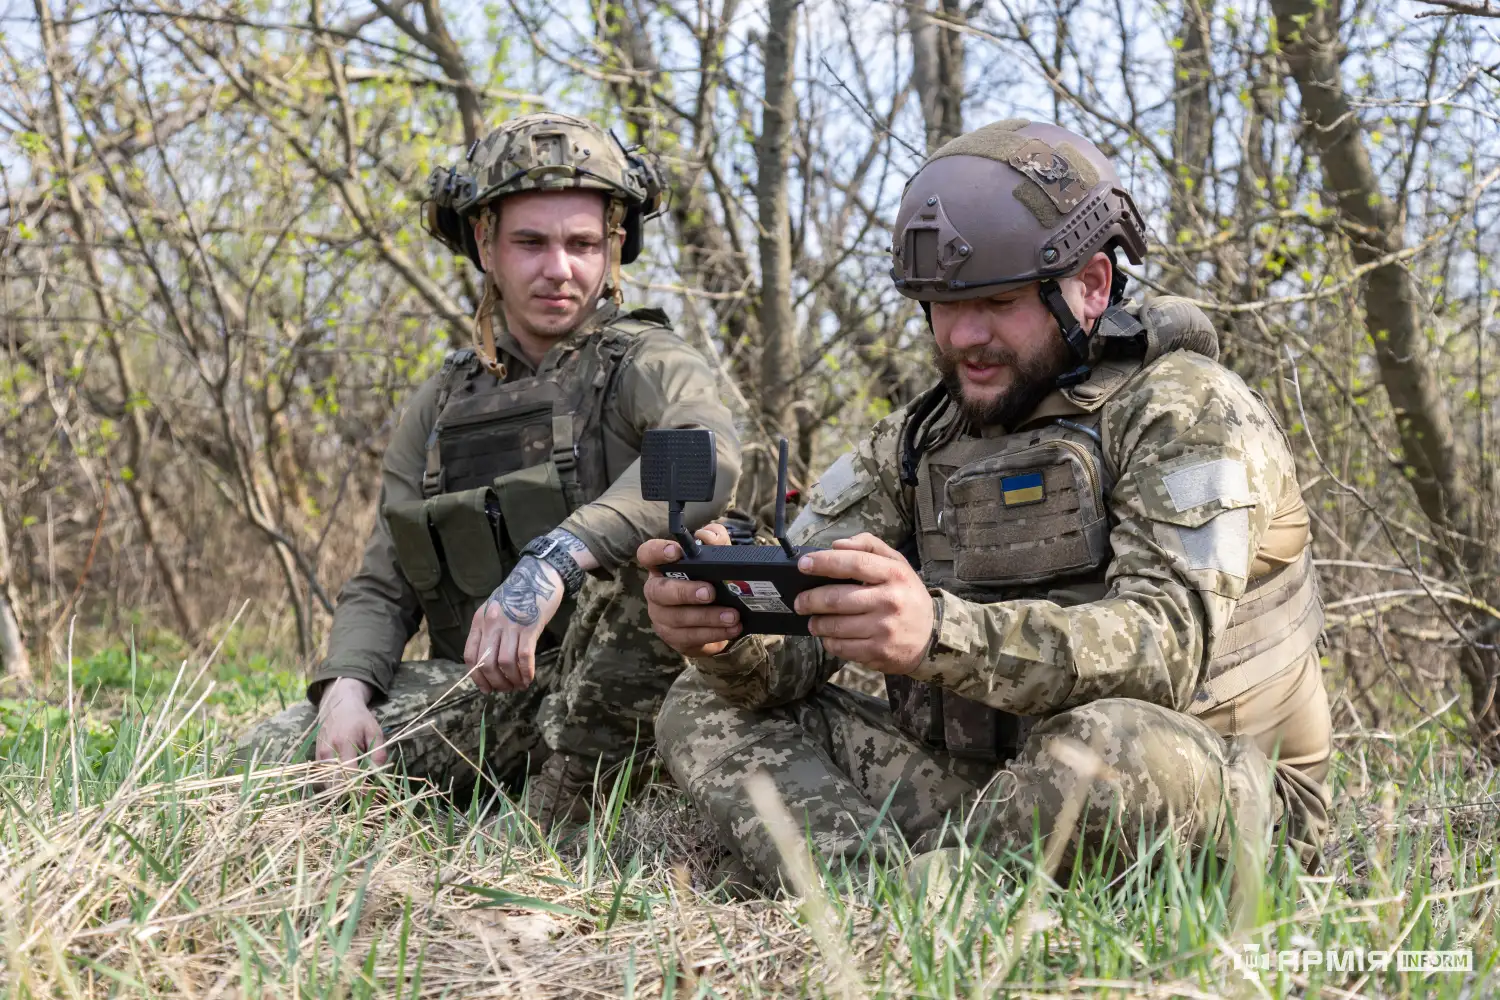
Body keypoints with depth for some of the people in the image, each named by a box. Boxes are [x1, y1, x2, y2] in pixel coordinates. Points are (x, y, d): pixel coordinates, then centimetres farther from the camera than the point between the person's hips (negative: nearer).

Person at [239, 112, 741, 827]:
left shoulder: (645, 365, -1)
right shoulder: (441, 406, 15)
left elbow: (710, 454, -27)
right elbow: (381, 588, 13)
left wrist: (552, 562, -40)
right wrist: (346, 689, -10)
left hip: (609, 687, -4)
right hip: (473, 691, 4)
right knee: (267, 758, -14)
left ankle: (566, 808, -19)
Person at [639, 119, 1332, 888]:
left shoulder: (1188, 414, -11)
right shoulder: (916, 442, 9)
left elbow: (1162, 644, -27)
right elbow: (801, 626, 0)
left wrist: (937, 634, -43)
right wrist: (725, 631, -25)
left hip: (1210, 794, -5)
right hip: (1008, 792, 6)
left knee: (1121, 746, -41)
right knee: (706, 710, -3)